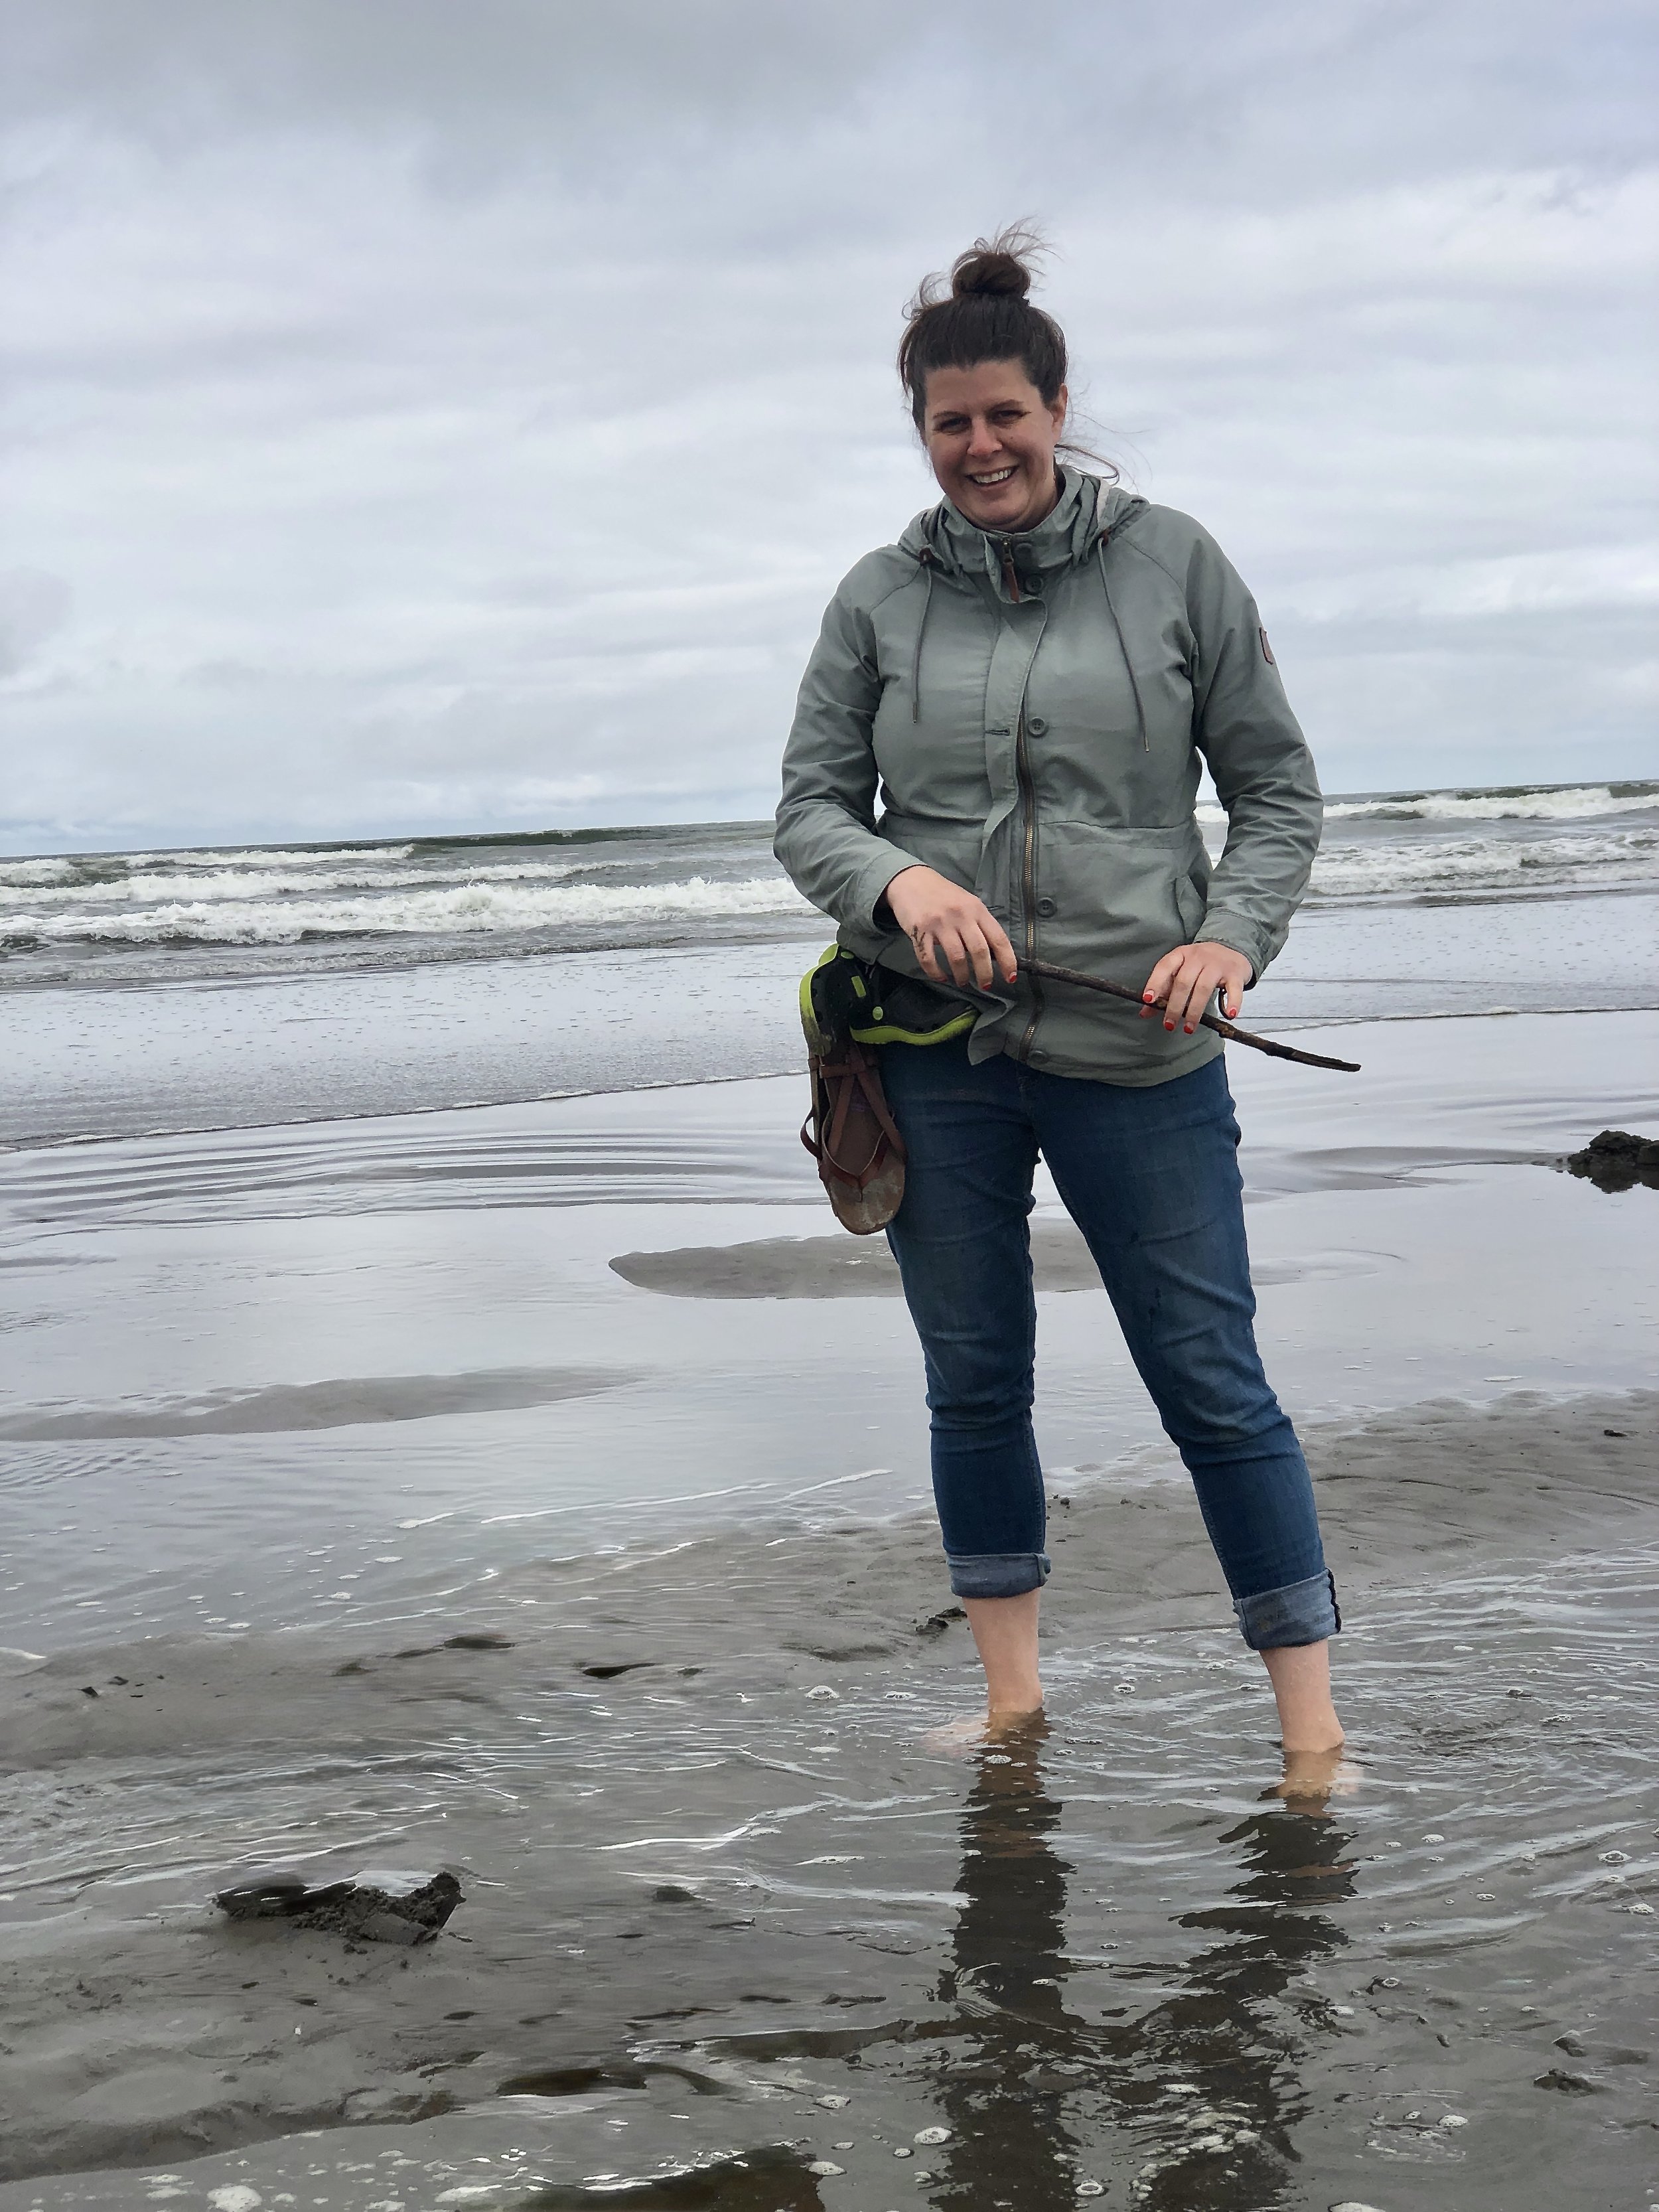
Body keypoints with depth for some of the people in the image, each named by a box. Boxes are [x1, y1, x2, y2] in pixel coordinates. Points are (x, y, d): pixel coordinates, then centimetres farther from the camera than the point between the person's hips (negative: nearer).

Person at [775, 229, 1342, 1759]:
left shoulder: (1171, 562, 2)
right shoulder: (881, 598, 6)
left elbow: (1278, 787, 6)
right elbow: (809, 808, 6)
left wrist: (1234, 941, -11)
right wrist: (898, 881, -16)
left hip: (1136, 1051, -2)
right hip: (932, 1053, 2)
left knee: (1214, 1385, 0)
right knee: (974, 1384, 11)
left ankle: (1312, 1728, 12)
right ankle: (1014, 1706, 26)